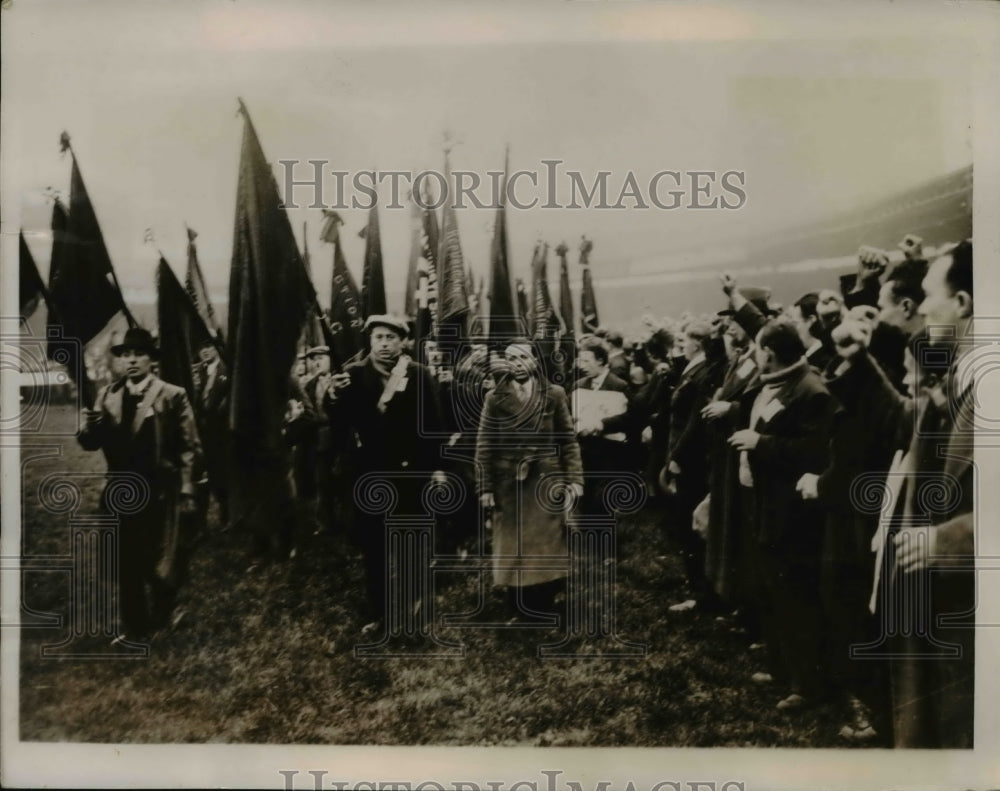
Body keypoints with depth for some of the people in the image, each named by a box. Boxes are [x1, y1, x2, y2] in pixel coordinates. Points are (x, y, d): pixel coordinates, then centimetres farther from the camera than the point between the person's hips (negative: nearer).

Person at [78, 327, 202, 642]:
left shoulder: (172, 396, -6)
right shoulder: (107, 395, 7)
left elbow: (189, 448, -7)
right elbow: (90, 443, 5)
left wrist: (186, 491, -12)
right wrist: (90, 426, -18)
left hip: (160, 495, -4)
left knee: (159, 566, 2)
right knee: (126, 566, 14)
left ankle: (162, 626, 26)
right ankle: (133, 627, 30)